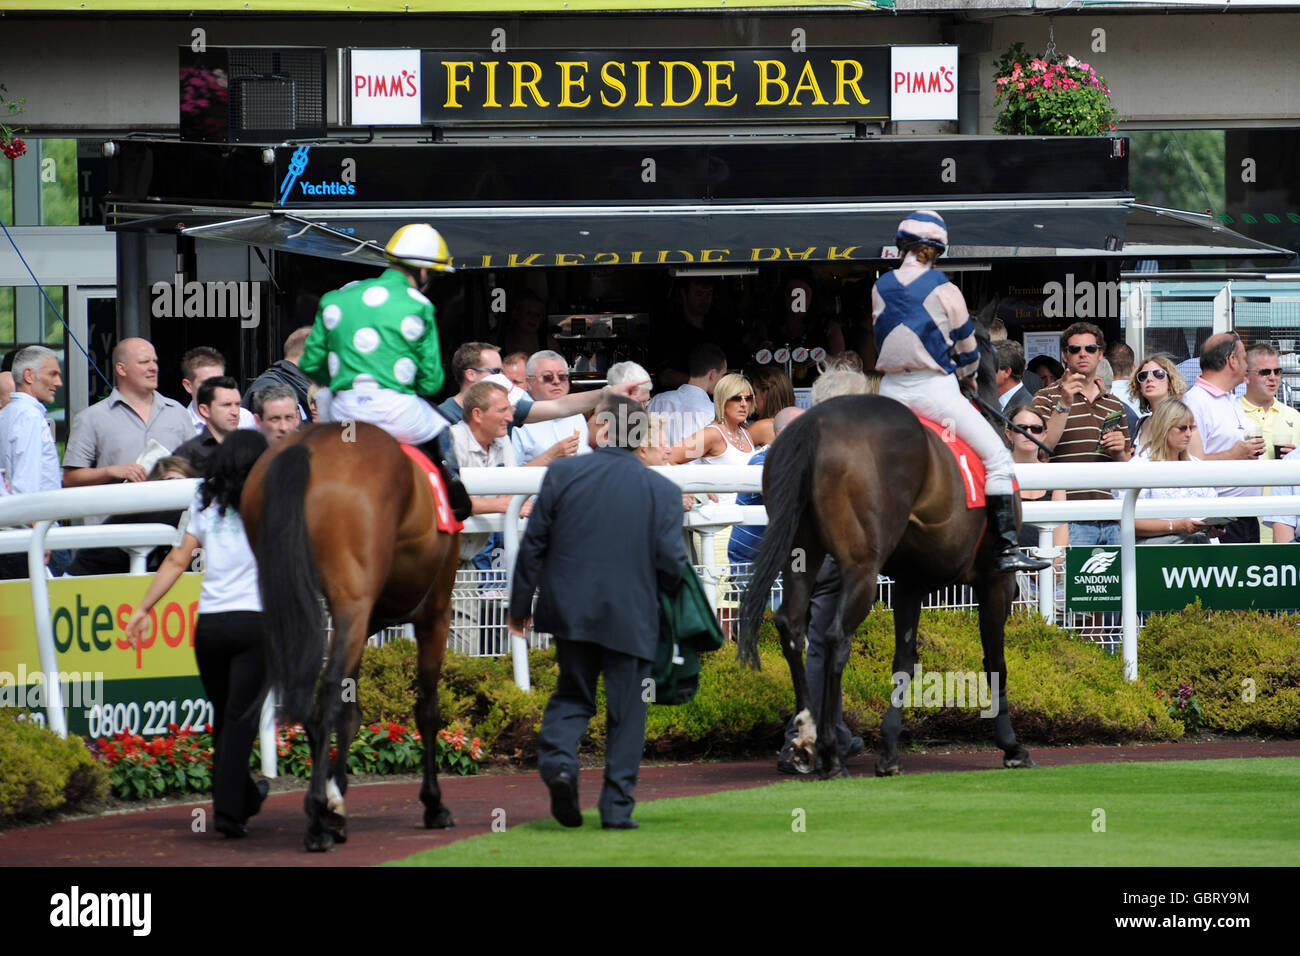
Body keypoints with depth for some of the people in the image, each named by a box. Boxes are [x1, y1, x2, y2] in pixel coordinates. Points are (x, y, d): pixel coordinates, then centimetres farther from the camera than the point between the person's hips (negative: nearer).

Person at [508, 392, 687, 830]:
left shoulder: (563, 474, -4)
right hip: (631, 620, -1)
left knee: (571, 696, 16)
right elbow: (672, 564, -5)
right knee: (626, 712, 9)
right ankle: (617, 806, 7)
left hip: (570, 610, 1)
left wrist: (520, 604, 9)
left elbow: (533, 544, -1)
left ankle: (559, 761, -10)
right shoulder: (663, 490, -3)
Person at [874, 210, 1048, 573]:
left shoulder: (880, 288, 5)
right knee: (997, 455, -1)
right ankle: (1007, 549, -10)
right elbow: (967, 346, 4)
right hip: (933, 390, -5)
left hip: (891, 390, 5)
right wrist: (967, 373, 25)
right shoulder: (945, 290, -6)